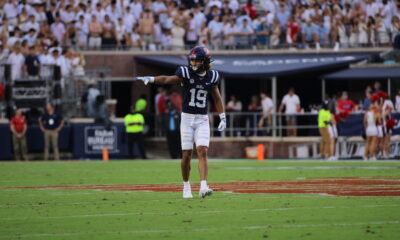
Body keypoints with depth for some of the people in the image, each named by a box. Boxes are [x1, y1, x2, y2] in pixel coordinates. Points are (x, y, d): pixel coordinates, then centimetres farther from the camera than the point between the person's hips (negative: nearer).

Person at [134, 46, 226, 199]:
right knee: (186, 154, 1)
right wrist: (151, 79, -37)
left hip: (202, 120, 1)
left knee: (202, 152, -13)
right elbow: (167, 79, -20)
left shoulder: (211, 77, 2)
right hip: (187, 118, -1)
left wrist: (222, 118, 8)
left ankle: (203, 187, -21)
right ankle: (186, 186, 19)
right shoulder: (186, 73, -7)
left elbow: (217, 99, 12)